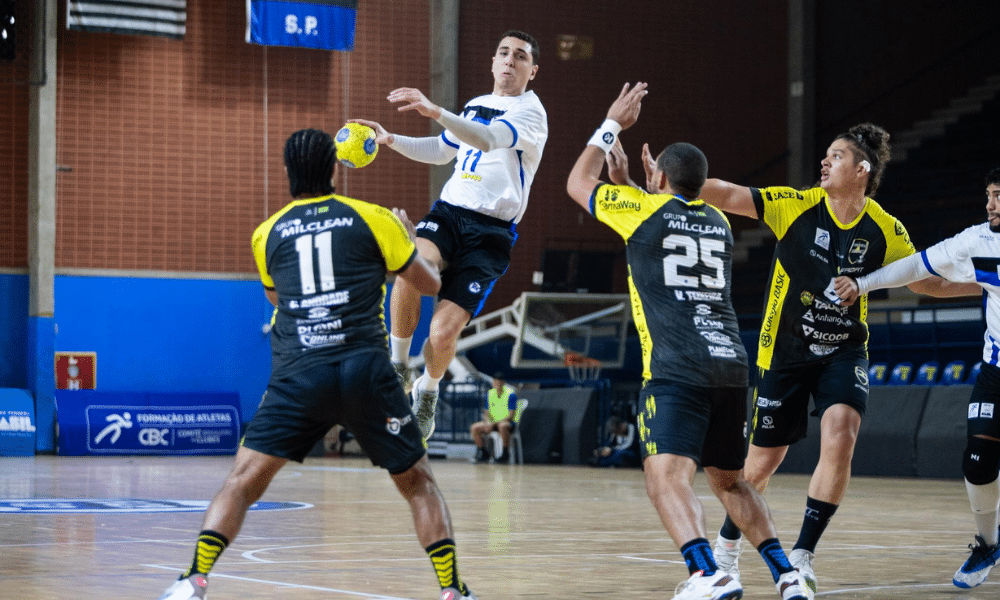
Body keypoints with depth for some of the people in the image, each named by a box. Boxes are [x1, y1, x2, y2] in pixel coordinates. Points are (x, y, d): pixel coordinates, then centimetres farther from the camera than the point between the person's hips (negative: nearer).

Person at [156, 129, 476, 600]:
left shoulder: (267, 233, 14)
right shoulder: (372, 218, 8)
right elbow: (430, 284, 18)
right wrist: (409, 239, 37)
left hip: (297, 377, 1)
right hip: (365, 371, -1)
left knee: (243, 481, 6)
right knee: (418, 483, 12)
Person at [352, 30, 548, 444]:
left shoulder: (531, 113, -4)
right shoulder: (475, 105, 18)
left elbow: (488, 139, -26)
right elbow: (441, 150, 35)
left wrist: (435, 111, -40)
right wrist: (390, 139, 21)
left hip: (490, 231, -4)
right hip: (448, 211, 4)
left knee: (443, 333, -15)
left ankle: (427, 389, 19)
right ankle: (397, 364, -12)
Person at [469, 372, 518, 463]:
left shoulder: (511, 394, -10)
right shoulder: (490, 393, 7)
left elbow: (511, 415, -15)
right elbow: (486, 413, 10)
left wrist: (495, 423, -25)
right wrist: (488, 422, -13)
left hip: (509, 422, -6)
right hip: (493, 422, 6)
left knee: (502, 426, -42)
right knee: (474, 428, -14)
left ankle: (506, 454, -28)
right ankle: (483, 453, 0)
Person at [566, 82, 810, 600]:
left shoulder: (643, 210, 4)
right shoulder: (718, 222, 21)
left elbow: (578, 183, 22)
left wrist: (612, 125, 30)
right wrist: (627, 183, 49)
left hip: (677, 370, -6)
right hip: (731, 363, 7)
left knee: (666, 477, -16)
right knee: (729, 480, 20)